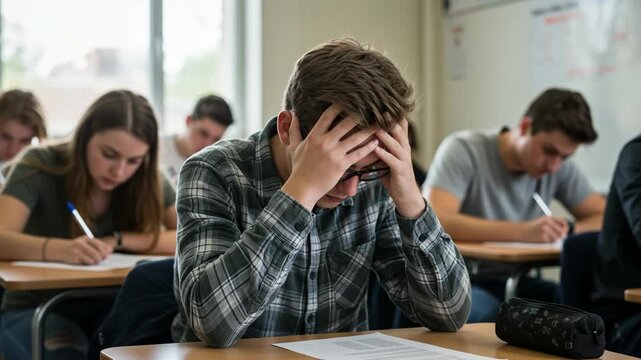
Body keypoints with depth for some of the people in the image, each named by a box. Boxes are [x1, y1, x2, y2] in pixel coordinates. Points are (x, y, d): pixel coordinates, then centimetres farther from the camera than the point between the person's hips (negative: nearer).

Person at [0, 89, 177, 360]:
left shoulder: (147, 181, -5)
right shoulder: (40, 167, -14)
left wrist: (118, 240, -23)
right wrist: (62, 249, -46)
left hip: (104, 310, 3)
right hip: (34, 310, -3)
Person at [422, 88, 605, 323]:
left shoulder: (560, 168, 1)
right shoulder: (463, 150, -15)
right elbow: (435, 221, -29)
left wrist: (569, 230, -20)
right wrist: (522, 231, -36)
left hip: (510, 280, 5)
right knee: (490, 317, -36)